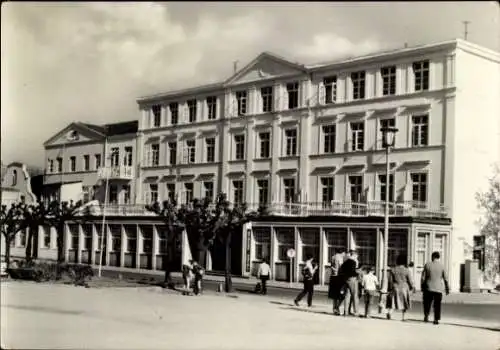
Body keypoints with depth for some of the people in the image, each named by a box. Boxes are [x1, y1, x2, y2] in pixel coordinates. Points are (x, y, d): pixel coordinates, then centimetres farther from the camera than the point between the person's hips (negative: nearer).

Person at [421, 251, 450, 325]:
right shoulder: (442, 266, -2)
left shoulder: (427, 265, -3)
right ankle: (436, 319, 3)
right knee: (437, 304, 6)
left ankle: (426, 315, 3)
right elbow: (446, 278, 0)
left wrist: (422, 287, 8)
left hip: (428, 288, 0)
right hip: (438, 288, 0)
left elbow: (423, 277, -1)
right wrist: (447, 288, 8)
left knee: (427, 302, 14)